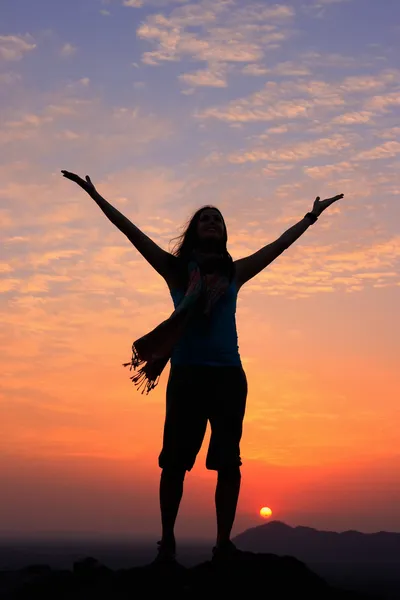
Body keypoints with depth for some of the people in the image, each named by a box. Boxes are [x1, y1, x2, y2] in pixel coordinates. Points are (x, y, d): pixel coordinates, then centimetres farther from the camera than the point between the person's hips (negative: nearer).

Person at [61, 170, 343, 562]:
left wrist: (311, 216, 34)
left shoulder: (234, 272, 17)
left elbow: (278, 245, 26)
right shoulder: (175, 267, 11)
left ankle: (223, 542, 5)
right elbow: (132, 231, 10)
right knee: (175, 460, -2)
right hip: (187, 372, -2)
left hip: (228, 374, 2)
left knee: (228, 462, 0)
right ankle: (167, 542, 4)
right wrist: (96, 196, 10)